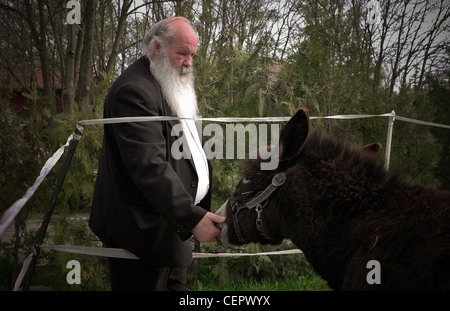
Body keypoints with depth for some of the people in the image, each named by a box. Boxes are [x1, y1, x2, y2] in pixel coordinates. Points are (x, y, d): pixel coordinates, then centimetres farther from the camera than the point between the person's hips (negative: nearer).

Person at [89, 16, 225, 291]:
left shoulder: (171, 87, 15)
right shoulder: (134, 91, -18)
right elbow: (149, 165, -27)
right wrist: (191, 217, -31)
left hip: (172, 224, 10)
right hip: (145, 232, -10)